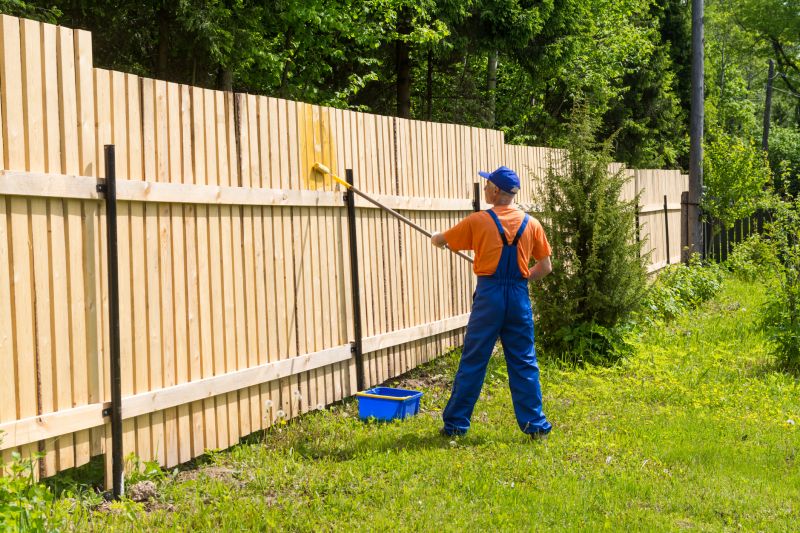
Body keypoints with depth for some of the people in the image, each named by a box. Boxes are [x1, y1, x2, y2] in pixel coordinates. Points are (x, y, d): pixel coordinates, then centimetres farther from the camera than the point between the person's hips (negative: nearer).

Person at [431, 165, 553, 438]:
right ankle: (535, 424, 12)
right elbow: (545, 267, 6)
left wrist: (435, 238, 33)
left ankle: (456, 423, 11)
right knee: (524, 363, 10)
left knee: (472, 362, 5)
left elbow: (440, 240, 9)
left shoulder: (478, 221, -4)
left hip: (488, 295, -2)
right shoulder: (531, 223, 3)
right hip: (519, 296, 2)